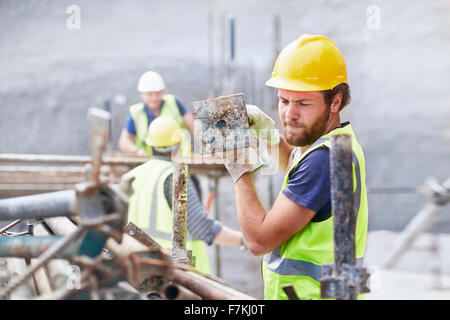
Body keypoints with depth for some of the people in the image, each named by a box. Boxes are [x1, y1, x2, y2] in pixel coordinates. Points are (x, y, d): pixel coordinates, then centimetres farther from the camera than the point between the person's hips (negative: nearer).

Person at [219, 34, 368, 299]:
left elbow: (260, 240, -18)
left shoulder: (326, 157, -21)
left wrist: (241, 172, -5)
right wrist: (270, 134, 16)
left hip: (311, 293, -10)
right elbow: (295, 165, 35)